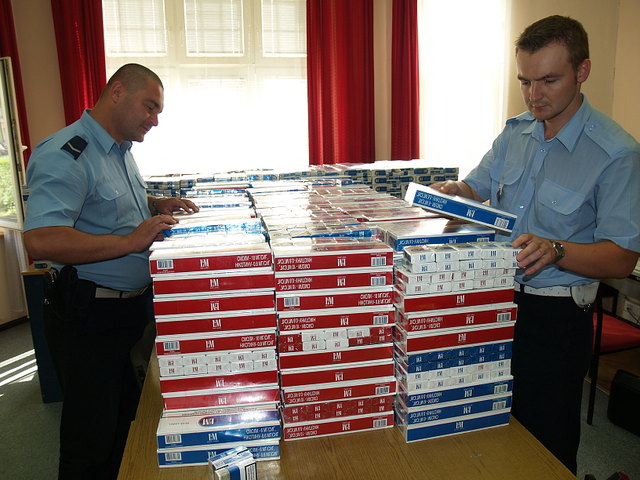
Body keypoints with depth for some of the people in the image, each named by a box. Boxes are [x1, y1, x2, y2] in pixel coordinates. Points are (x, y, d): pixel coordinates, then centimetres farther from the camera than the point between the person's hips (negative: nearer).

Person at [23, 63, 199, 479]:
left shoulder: (120, 151, 11)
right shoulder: (66, 155, -20)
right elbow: (40, 240, -32)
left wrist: (157, 206, 8)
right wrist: (130, 241, -32)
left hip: (133, 306, 9)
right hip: (89, 319, -9)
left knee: (127, 419, 24)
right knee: (92, 438, 8)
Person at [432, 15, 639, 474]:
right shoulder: (515, 132, 3)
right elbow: (477, 187, 15)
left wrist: (555, 250, -34)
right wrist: (453, 191, -8)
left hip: (555, 317, -5)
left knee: (547, 446, 12)